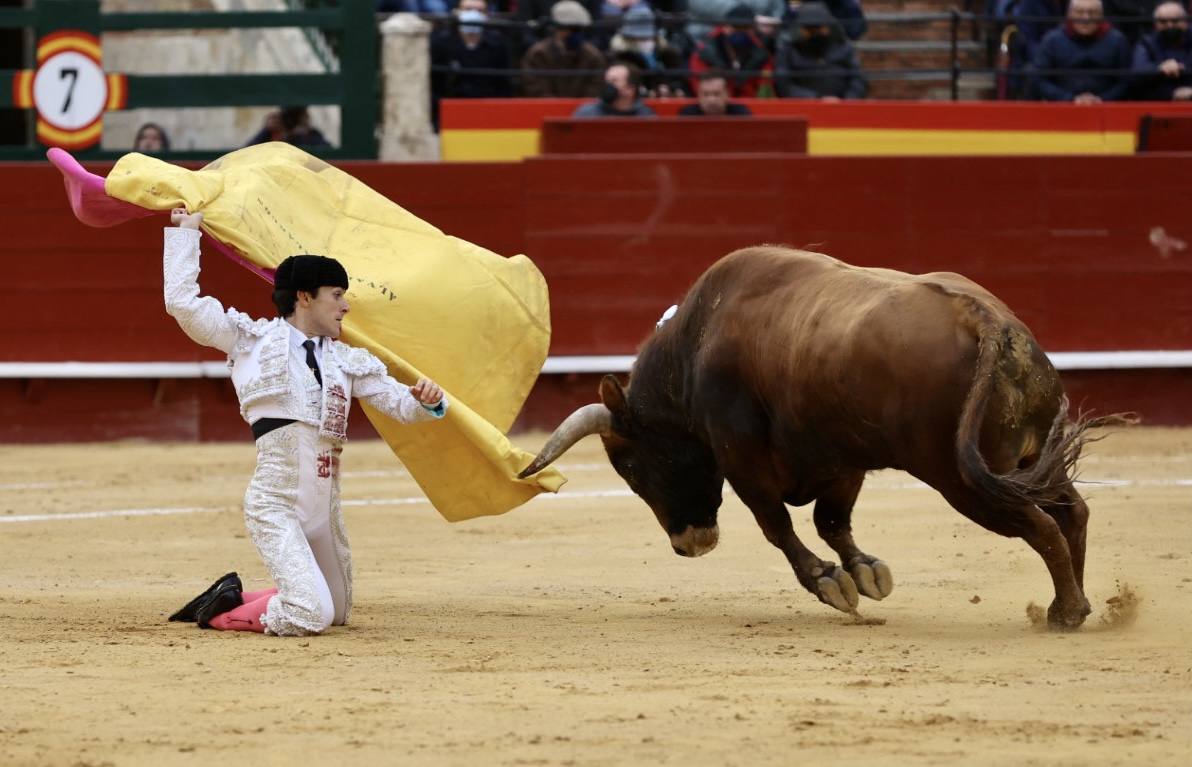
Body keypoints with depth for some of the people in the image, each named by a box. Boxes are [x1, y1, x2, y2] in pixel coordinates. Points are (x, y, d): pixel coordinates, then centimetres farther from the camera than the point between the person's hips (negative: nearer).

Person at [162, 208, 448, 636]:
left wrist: (426, 400, -12)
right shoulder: (253, 340, -2)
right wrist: (186, 232, -1)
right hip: (275, 505, -7)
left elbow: (400, 405, 11)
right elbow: (183, 303, -7)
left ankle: (234, 600, 32)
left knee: (335, 613, 19)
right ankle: (222, 613, 4)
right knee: (310, 617, -21)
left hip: (325, 506, 7)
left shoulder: (346, 360, 13)